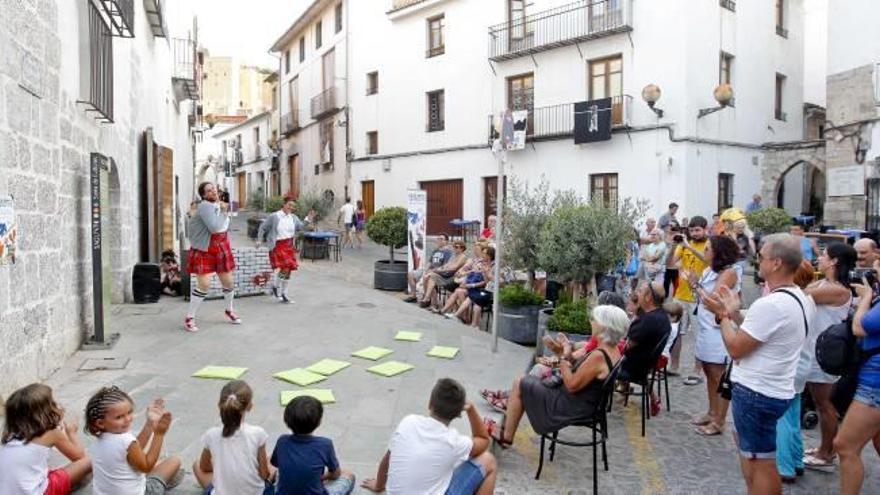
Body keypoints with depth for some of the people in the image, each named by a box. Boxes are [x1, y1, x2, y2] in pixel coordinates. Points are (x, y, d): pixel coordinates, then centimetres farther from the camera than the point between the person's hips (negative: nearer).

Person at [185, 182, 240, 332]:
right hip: (204, 250, -8)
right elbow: (215, 227, -28)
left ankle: (229, 311, 35)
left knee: (229, 281, 12)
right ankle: (189, 318, 1)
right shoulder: (205, 206, -17)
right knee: (204, 284, -13)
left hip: (221, 248, 8)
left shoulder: (218, 204, 9)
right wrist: (223, 212, -17)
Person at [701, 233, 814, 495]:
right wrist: (734, 313, 6)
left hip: (756, 393, -10)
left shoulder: (770, 305, -27)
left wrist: (723, 315, -7)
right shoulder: (799, 298, 6)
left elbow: (735, 348, -19)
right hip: (774, 389, 10)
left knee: (761, 462, 3)